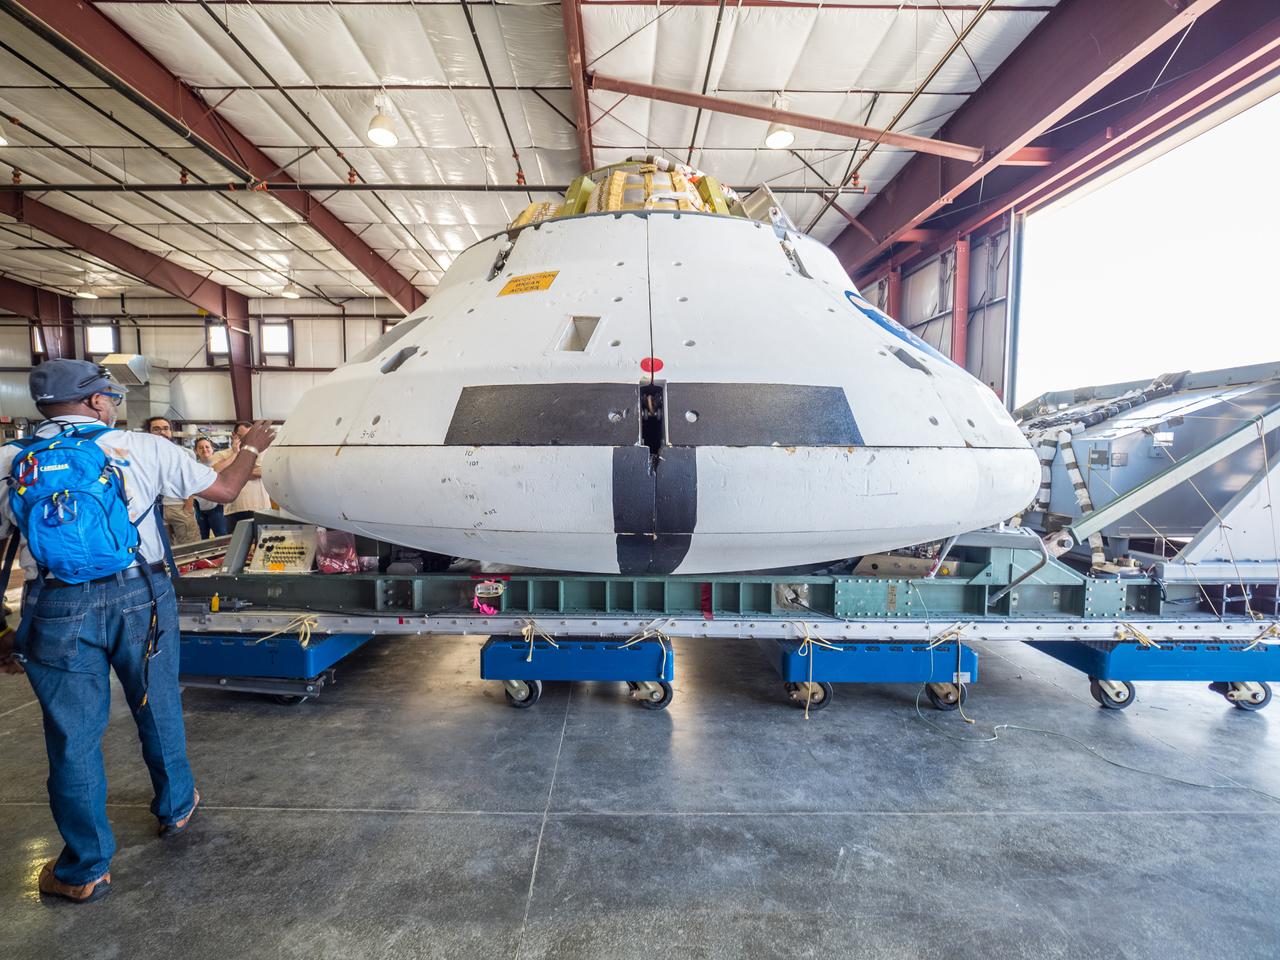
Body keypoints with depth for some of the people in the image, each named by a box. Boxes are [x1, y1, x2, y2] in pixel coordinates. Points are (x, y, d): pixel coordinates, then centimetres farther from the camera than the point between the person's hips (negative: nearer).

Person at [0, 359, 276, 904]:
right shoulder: (143, 449, -3)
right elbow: (224, 490, 5)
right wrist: (251, 448, 21)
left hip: (57, 611, 1)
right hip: (138, 597, -1)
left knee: (73, 736, 13)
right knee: (158, 710, 19)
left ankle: (85, 870, 27)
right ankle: (176, 809, 41)